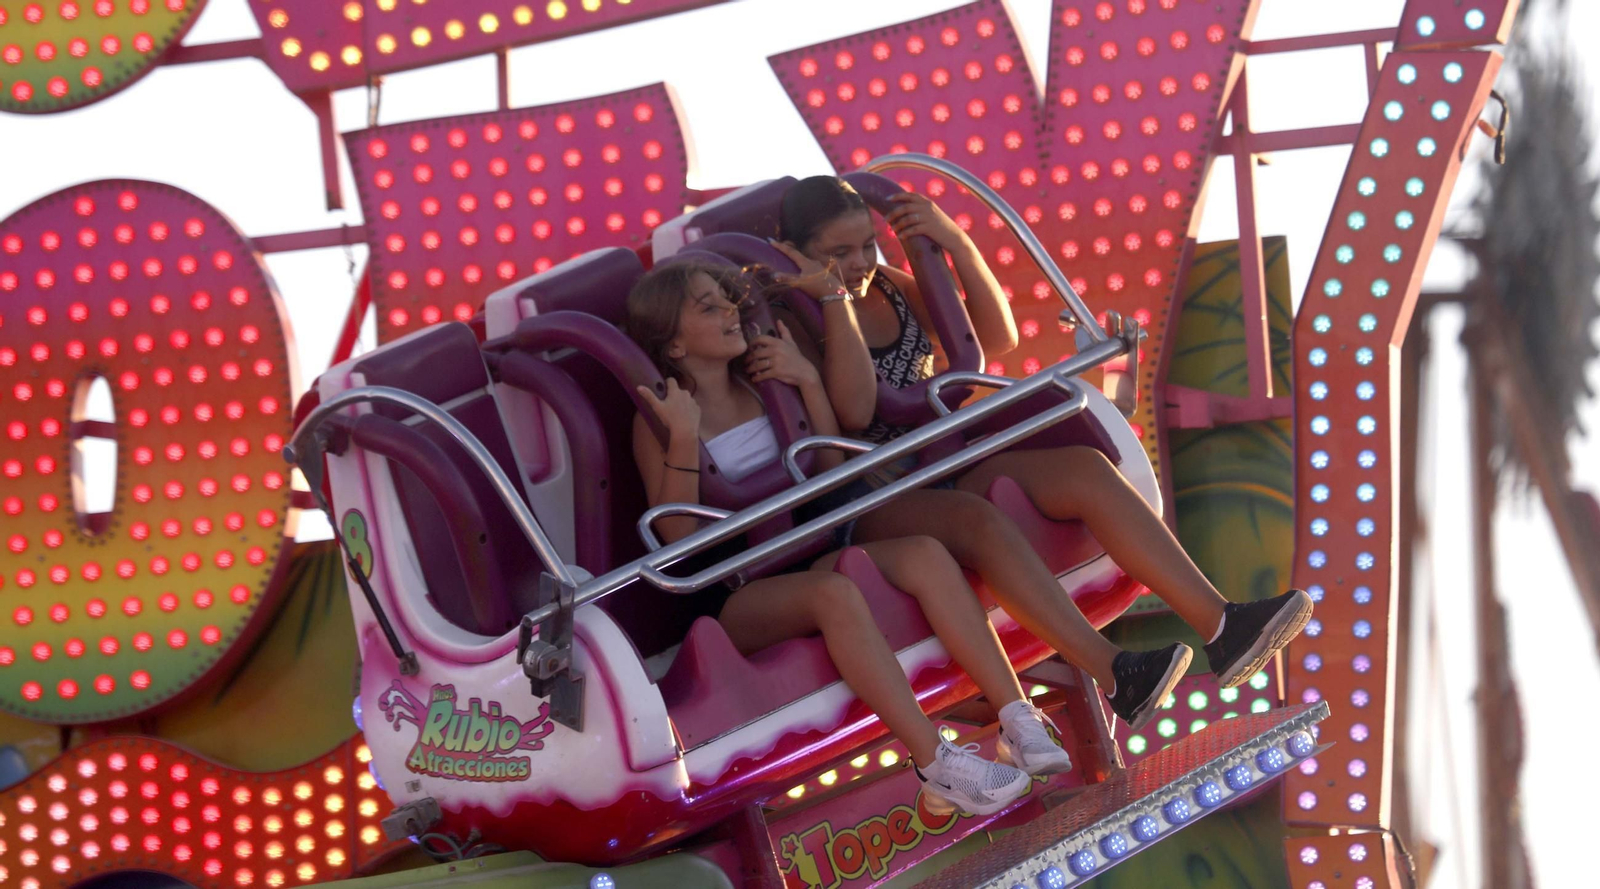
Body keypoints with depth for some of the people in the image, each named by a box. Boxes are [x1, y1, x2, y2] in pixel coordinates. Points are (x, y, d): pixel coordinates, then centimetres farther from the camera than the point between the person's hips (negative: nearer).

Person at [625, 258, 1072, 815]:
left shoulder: (761, 384, 16)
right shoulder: (658, 419, -3)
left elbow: (831, 468, 14)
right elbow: (677, 534, -14)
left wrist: (809, 382, 3)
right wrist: (683, 437, -25)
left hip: (804, 556, 6)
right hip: (733, 598, -6)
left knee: (926, 555, -22)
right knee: (834, 593, -38)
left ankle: (1018, 720, -32)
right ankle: (936, 765, -44)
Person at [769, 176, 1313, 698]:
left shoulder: (888, 287, 15)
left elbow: (998, 339, 13)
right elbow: (854, 411, -22)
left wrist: (959, 245, 1)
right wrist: (832, 297, -20)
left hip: (941, 466, 8)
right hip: (868, 505, -8)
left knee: (1085, 469, -15)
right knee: (976, 520, -38)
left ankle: (1220, 626, -27)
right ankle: (1115, 678, -50)